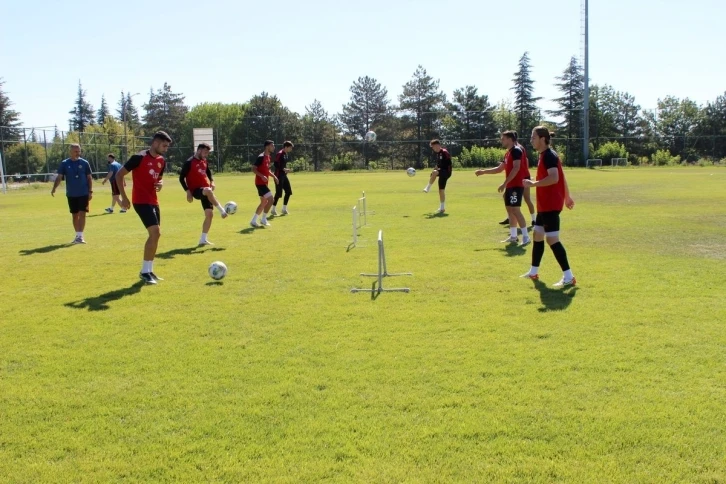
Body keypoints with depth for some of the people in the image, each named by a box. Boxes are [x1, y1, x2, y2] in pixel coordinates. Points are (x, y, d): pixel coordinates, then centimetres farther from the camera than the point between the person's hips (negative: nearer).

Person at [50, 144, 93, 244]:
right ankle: (77, 236, 19)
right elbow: (59, 177, -3)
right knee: (74, 215, 9)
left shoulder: (84, 163, -1)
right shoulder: (64, 163, 0)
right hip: (71, 194, 2)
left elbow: (89, 178, 4)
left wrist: (90, 191, -2)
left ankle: (80, 236, -8)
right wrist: (54, 188, -18)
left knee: (82, 214, -9)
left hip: (83, 193, -2)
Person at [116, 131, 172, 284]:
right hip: (141, 201, -9)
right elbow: (119, 175, -10)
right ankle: (145, 271, -8)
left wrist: (160, 184, 1)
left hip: (153, 201, 9)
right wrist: (124, 197, -14)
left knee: (155, 235, 11)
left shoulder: (162, 161, 9)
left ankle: (148, 270, 22)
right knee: (155, 233, -17)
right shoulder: (139, 157, -13)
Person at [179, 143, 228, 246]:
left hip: (206, 192, 7)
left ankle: (203, 239, 8)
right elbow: (181, 178, -8)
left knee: (209, 214, 0)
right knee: (208, 191, -40)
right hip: (196, 190, -7)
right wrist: (188, 191, -16)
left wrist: (212, 182, 8)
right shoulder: (189, 162, -8)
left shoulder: (204, 161, 12)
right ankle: (222, 211, -32)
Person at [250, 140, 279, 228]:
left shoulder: (268, 157, 13)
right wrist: (262, 176, -30)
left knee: (264, 202, 13)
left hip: (264, 183, 10)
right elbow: (253, 169, -19)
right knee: (270, 199, -13)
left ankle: (253, 221, 20)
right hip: (260, 183, -10)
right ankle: (263, 219, -2)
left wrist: (274, 176, 13)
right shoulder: (261, 157, -16)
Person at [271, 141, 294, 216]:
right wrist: (284, 169, -23)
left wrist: (286, 170, 7)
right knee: (278, 193, -6)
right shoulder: (280, 154, -15)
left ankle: (284, 209, 16)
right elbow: (276, 165, -21)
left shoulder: (286, 154, 13)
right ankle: (273, 209, 6)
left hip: (284, 175, 9)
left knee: (288, 191, 7)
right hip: (279, 175, -9)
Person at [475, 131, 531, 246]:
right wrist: (483, 172, 23)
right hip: (511, 186, 10)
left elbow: (516, 168, -22)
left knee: (515, 210, -13)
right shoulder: (508, 153, 18)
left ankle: (525, 237, -12)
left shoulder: (516, 150, -11)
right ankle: (513, 236, 18)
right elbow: (500, 169, 26)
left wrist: (504, 183, -24)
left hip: (516, 185, -10)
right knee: (510, 209, 12)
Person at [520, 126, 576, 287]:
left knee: (552, 239, -11)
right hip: (545, 205, 11)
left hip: (551, 205, -11)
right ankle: (533, 272, 28)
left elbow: (554, 178, -30)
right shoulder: (545, 155, 14)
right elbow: (562, 177, 21)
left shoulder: (549, 156, -16)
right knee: (537, 235, 17)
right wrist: (567, 197, 28)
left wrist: (533, 183, -24)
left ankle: (569, 277, -8)